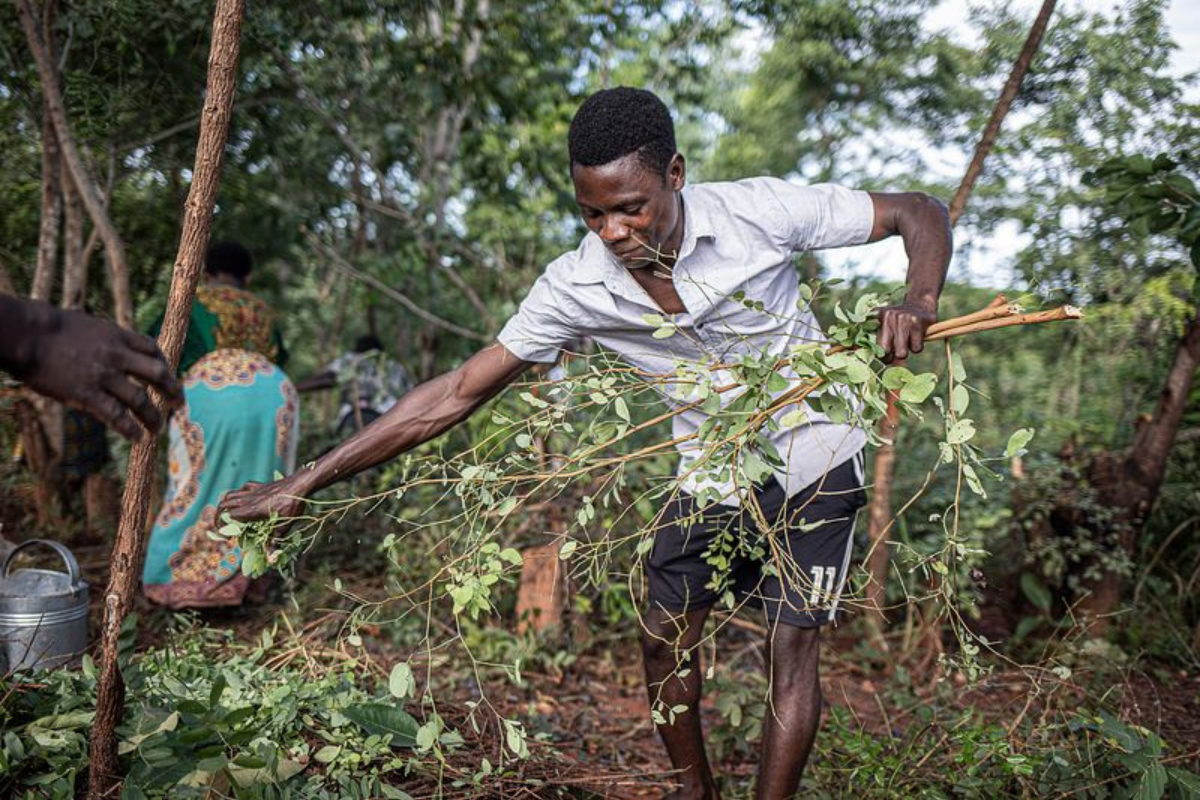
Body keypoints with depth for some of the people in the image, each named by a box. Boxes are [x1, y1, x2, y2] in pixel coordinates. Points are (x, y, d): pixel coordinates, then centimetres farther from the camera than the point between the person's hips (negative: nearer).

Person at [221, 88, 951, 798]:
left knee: (791, 645, -6)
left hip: (814, 456, -2)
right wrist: (305, 484, -21)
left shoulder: (759, 211, -26)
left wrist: (920, 301, -36)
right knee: (666, 636, 7)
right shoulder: (576, 288, -20)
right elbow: (458, 393, -19)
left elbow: (921, 212, -14)